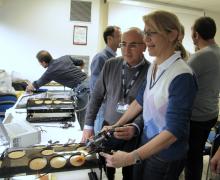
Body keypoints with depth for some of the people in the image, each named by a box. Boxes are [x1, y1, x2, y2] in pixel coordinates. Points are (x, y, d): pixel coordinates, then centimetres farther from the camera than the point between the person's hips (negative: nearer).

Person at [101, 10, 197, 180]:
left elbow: (174, 130, -27)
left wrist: (131, 158, -29)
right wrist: (116, 125, 8)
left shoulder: (182, 76, -26)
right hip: (147, 142, 6)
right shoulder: (153, 66, -2)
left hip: (167, 155, -6)